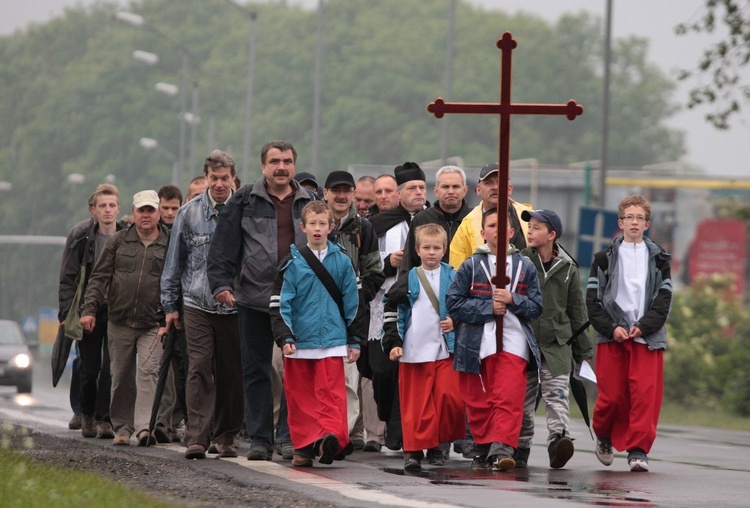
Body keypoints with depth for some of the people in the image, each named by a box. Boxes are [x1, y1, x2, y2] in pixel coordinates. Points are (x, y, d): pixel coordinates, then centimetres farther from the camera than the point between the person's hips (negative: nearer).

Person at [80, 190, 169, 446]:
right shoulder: (118, 241, 7)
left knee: (148, 372, -14)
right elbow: (100, 277, 6)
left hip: (153, 324, -2)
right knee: (121, 377, 7)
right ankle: (122, 427, 18)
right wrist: (89, 309, -3)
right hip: (120, 322, 2)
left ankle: (145, 426, -20)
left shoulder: (169, 245, 4)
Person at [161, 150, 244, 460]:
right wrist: (169, 305, 10)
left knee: (231, 374, 5)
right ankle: (196, 438, -12)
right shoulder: (189, 214, 5)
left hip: (234, 305, 0)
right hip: (197, 304, 0)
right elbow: (175, 262, 11)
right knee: (199, 369, -9)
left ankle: (226, 437, 15)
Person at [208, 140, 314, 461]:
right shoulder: (244, 201, 4)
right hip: (254, 299, 0)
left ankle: (290, 435, 6)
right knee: (256, 371, 4)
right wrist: (221, 283, -7)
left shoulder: (310, 202, 9)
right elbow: (223, 245, 2)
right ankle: (259, 439, 10)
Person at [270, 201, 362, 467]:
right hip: (299, 340, 0)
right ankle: (303, 446, 3)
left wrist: (354, 341, 10)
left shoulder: (342, 262, 7)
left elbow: (352, 303, 11)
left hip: (332, 340, 0)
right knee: (300, 395, 2)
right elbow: (280, 303, 2)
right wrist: (285, 337, -6)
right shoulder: (293, 263, 3)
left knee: (331, 392, -10)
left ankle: (332, 436, -16)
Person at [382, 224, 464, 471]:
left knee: (450, 397, -8)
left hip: (445, 350, 1)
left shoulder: (453, 278, 8)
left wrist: (456, 323, -2)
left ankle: (437, 445, 9)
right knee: (416, 402, -2)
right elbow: (391, 310, 6)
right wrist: (393, 342, -1)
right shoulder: (408, 280, 5)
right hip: (414, 350, -1)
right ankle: (414, 449, 4)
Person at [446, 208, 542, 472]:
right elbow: (453, 302, -1)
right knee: (479, 400, 5)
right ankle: (483, 448, 18)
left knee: (509, 398, -15)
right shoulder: (471, 265, 5)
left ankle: (501, 447, -21)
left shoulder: (525, 266, 9)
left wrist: (512, 300, -12)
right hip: (476, 343, 0)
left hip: (513, 343, 0)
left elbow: (536, 306, 7)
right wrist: (488, 308, -10)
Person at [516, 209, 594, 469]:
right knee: (522, 399, 5)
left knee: (556, 394, -14)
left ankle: (559, 438, -27)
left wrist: (584, 351, 12)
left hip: (557, 343, 0)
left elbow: (577, 312, 12)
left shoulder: (567, 268, 6)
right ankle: (519, 449, 14)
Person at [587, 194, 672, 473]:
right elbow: (593, 299, 3)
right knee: (612, 395, -2)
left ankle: (638, 450, -6)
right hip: (611, 336, 0)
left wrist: (643, 326, -11)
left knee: (646, 394, -11)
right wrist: (611, 328, -11)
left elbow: (664, 300, 4)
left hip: (647, 337, 0)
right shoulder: (605, 258, 8)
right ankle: (604, 436, 24)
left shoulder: (658, 259, 10)